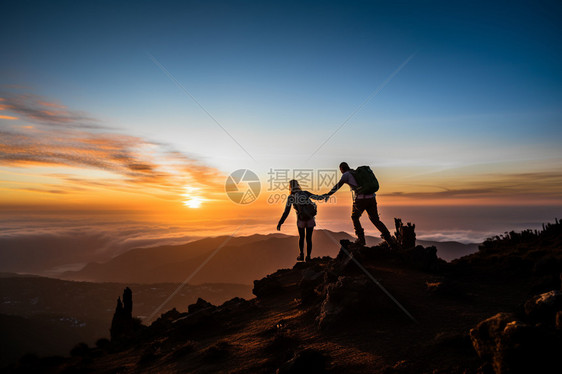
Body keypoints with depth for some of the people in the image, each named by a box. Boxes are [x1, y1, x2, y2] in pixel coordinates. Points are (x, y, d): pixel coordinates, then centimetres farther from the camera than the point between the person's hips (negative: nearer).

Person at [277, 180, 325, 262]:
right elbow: (317, 197, 6)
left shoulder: (290, 197, -5)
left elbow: (286, 212, -9)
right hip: (310, 219, 1)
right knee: (309, 238, 14)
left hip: (301, 220, -1)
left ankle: (301, 255, 23)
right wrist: (323, 196, 28)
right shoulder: (305, 193, 1)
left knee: (301, 237, 23)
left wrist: (280, 223, -5)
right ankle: (308, 257, 13)